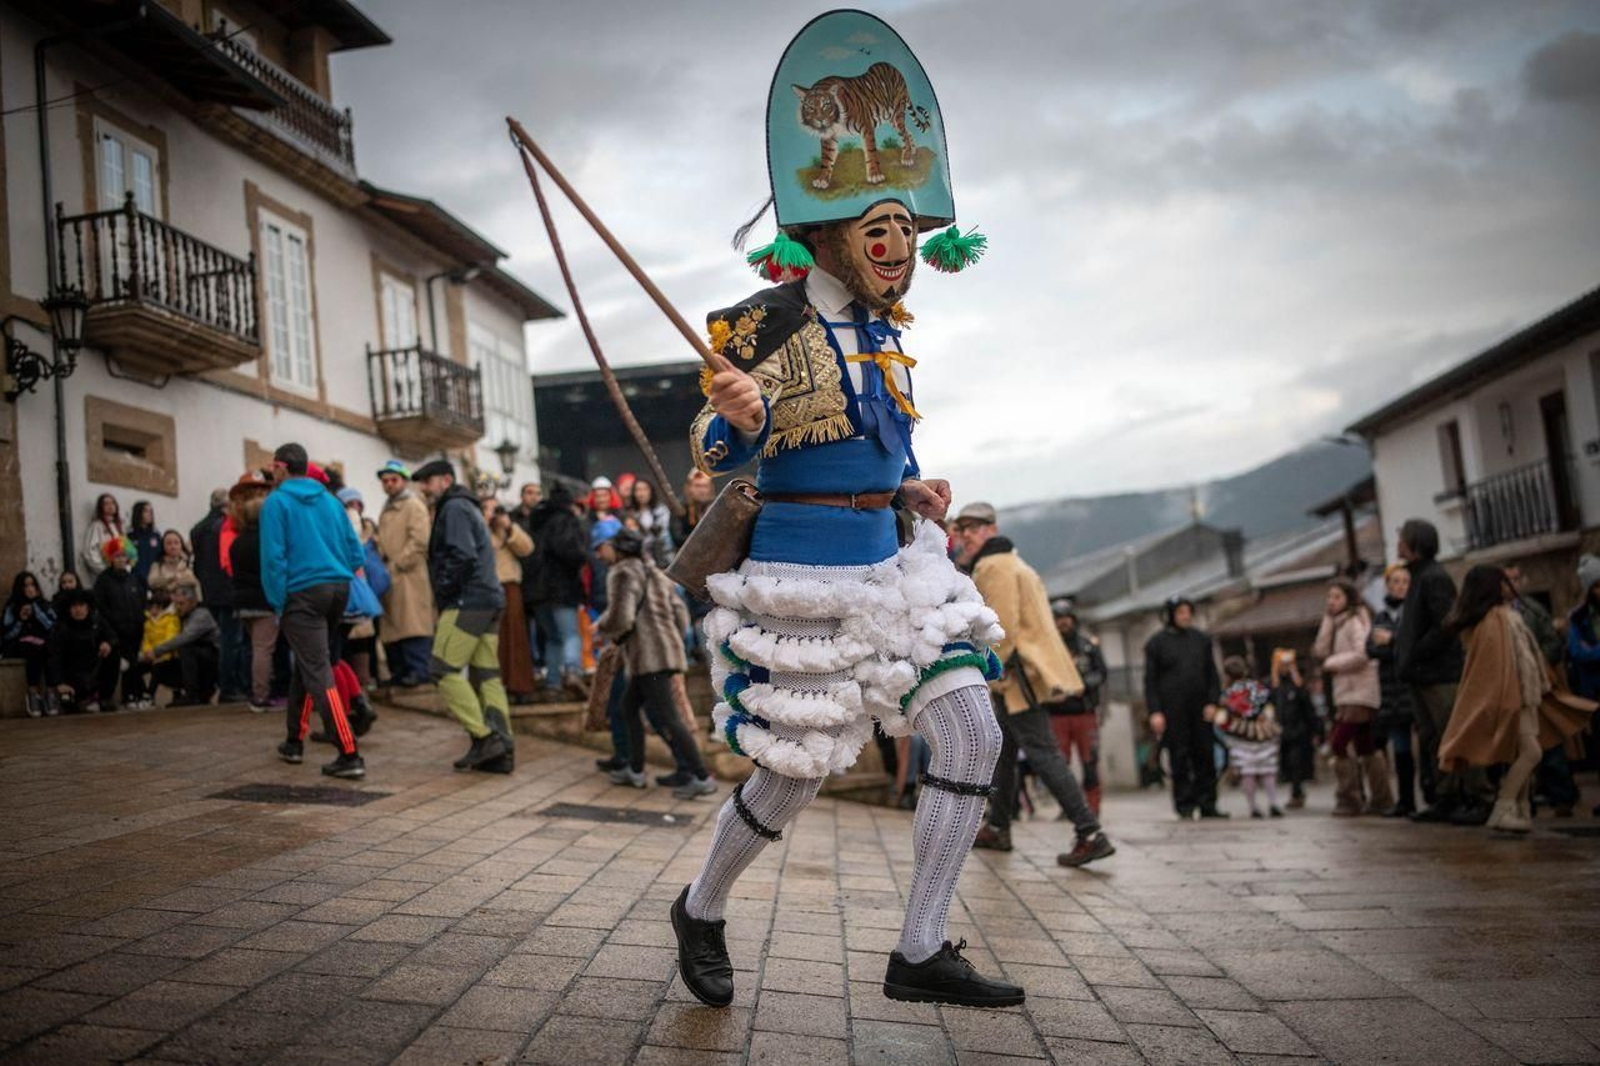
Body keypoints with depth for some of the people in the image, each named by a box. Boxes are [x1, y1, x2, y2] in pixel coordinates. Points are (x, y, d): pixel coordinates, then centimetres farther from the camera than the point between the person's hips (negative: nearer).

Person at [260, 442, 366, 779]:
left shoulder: (277, 502, -4)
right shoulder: (329, 500, 12)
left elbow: (274, 557, -10)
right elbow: (355, 550, 10)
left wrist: (278, 604, -4)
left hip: (303, 594, -6)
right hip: (339, 588, 6)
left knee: (318, 674, -8)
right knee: (307, 664, 22)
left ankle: (350, 755, -16)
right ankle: (295, 741, 31)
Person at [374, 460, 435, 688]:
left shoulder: (414, 505, -2)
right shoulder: (386, 509, 24)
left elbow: (419, 541, -13)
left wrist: (397, 564, -14)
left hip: (409, 575, -8)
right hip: (389, 576, 8)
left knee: (411, 624, -13)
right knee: (391, 625, 7)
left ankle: (418, 670, -12)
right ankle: (399, 671, 13)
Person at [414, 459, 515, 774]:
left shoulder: (454, 508, -6)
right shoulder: (467, 507, 25)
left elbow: (462, 556, -19)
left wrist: (444, 590, -9)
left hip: (467, 602, -10)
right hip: (489, 600, 10)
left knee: (444, 669, -8)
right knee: (486, 674, 6)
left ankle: (484, 737, -11)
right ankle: (501, 750, 2)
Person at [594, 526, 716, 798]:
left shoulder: (623, 572, -6)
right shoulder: (653, 572, 21)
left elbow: (620, 618, -16)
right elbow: (680, 612, 18)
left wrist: (600, 628, 2)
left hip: (650, 656, -10)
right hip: (667, 650, 10)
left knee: (666, 718, -10)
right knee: (629, 706, 21)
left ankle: (701, 777, -13)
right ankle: (635, 770, 24)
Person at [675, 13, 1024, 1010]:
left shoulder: (882, 327, 12)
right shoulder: (768, 322, -11)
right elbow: (714, 450, -12)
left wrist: (913, 489, 5)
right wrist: (739, 418, -34)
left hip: (889, 563, 8)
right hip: (804, 570, -7)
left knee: (975, 739, 1)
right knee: (794, 779, 3)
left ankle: (921, 953, 13)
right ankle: (701, 912, 32)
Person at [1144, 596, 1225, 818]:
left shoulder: (1201, 639, 13)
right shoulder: (1156, 643, 3)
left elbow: (1212, 673, 14)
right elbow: (1150, 681, 1)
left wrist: (1212, 702, 2)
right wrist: (1154, 712, -7)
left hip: (1199, 708, 3)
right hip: (1172, 710, -3)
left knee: (1205, 755, 1)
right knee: (1180, 757, -2)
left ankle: (1207, 804, 7)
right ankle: (1185, 805, 3)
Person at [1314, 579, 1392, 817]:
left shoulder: (1355, 621, -8)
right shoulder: (1338, 623, 17)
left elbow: (1361, 655, -19)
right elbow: (1321, 651, 7)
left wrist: (1332, 663, -11)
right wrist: (1327, 620, 2)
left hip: (1359, 693, -10)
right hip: (1347, 693, 10)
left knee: (1339, 743, -13)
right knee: (1365, 747, 12)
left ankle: (1348, 800, -9)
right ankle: (1381, 799, 18)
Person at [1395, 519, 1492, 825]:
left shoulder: (1435, 578, -13)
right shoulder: (1420, 577, 18)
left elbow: (1446, 626, -21)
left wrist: (1414, 654, -17)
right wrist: (1402, 650, 8)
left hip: (1441, 675, -10)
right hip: (1422, 676, 10)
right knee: (1431, 740, 11)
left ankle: (1479, 800, -4)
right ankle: (1446, 799, 16)